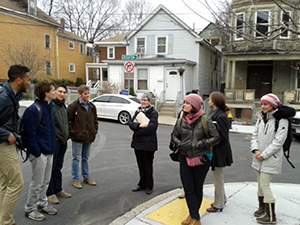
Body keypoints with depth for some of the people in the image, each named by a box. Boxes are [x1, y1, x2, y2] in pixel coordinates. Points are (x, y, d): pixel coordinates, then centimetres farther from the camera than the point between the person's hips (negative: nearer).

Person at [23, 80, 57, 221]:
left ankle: (42, 203, 37)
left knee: (46, 181, 20)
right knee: (37, 182, 5)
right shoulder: (33, 110, -20)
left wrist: (52, 148, 14)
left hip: (49, 151, 8)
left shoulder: (49, 107, 9)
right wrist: (37, 153, -18)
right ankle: (30, 209, 23)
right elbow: (29, 134, -20)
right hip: (39, 153, -8)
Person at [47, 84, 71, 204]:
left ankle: (58, 190, 27)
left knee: (58, 167, 16)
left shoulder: (63, 106, 15)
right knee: (51, 168, 0)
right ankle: (50, 193, 10)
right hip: (54, 140, -8)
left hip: (62, 141, 8)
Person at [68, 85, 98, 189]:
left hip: (89, 137, 5)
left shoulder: (92, 107, 9)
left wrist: (94, 132, 8)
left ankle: (86, 177, 28)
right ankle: (75, 179, 16)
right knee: (76, 158, 4)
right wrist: (72, 132, -11)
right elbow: (67, 121, -8)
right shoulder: (73, 106, -9)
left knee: (86, 158, 16)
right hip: (77, 138, -5)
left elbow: (95, 121, 17)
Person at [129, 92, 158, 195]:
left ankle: (149, 186, 22)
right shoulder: (138, 111, 11)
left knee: (148, 165, 6)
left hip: (148, 144, -6)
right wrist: (139, 125, -18)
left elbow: (151, 128, -20)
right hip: (137, 142, 6)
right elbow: (131, 123, 1)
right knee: (140, 165, 15)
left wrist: (137, 130, -13)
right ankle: (142, 184, 30)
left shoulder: (153, 113, -9)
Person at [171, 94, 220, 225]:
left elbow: (216, 138, -8)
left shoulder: (205, 121, -10)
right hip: (185, 159, 3)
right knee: (188, 189, 3)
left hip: (201, 159, -3)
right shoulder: (181, 120, 1)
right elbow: (174, 135, 13)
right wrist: (180, 144, -7)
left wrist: (200, 144, -17)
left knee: (198, 188, 12)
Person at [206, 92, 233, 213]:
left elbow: (222, 137, -23)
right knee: (218, 177, 22)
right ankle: (222, 199, 38)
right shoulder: (216, 114, 9)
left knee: (218, 178, 4)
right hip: (216, 151, 10)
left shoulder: (220, 117, -22)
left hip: (219, 152, -10)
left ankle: (218, 205, 19)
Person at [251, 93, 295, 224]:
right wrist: (256, 150, -8)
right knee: (260, 184, 17)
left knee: (264, 185, -6)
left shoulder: (281, 120, -14)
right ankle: (262, 207, 35)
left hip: (271, 158, -7)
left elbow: (278, 141, -17)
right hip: (259, 158, 7)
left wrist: (264, 154, -16)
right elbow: (255, 135, 8)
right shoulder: (261, 118, 8)